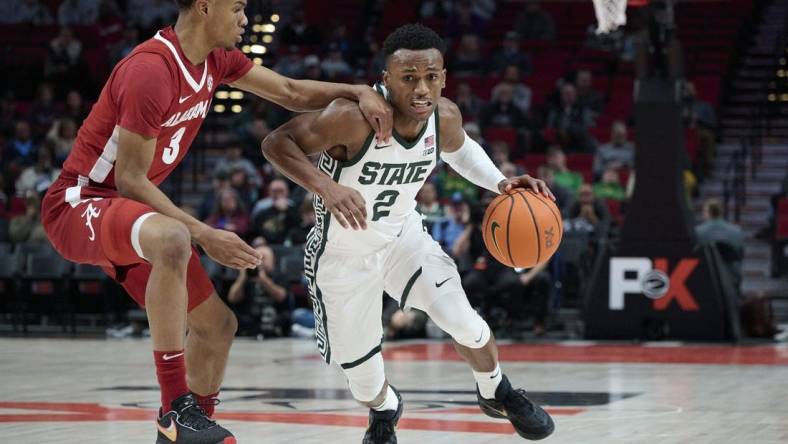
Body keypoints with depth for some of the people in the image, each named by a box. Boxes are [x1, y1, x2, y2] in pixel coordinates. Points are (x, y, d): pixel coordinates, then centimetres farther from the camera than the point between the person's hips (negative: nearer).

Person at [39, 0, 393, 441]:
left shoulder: (216, 59, 2)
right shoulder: (152, 69, -25)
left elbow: (291, 93, 11)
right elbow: (131, 180, -23)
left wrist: (358, 91, -6)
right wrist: (205, 236, -24)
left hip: (126, 211, 10)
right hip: (78, 205, -10)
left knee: (218, 325, 10)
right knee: (172, 239, -41)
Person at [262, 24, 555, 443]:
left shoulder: (445, 117, -15)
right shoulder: (354, 117, -35)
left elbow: (459, 149, 10)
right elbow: (277, 142, -33)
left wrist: (500, 183, -6)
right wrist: (327, 186, -49)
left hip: (404, 236, 4)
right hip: (343, 252, -4)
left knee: (464, 323, -10)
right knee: (359, 367, 4)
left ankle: (497, 393, 23)